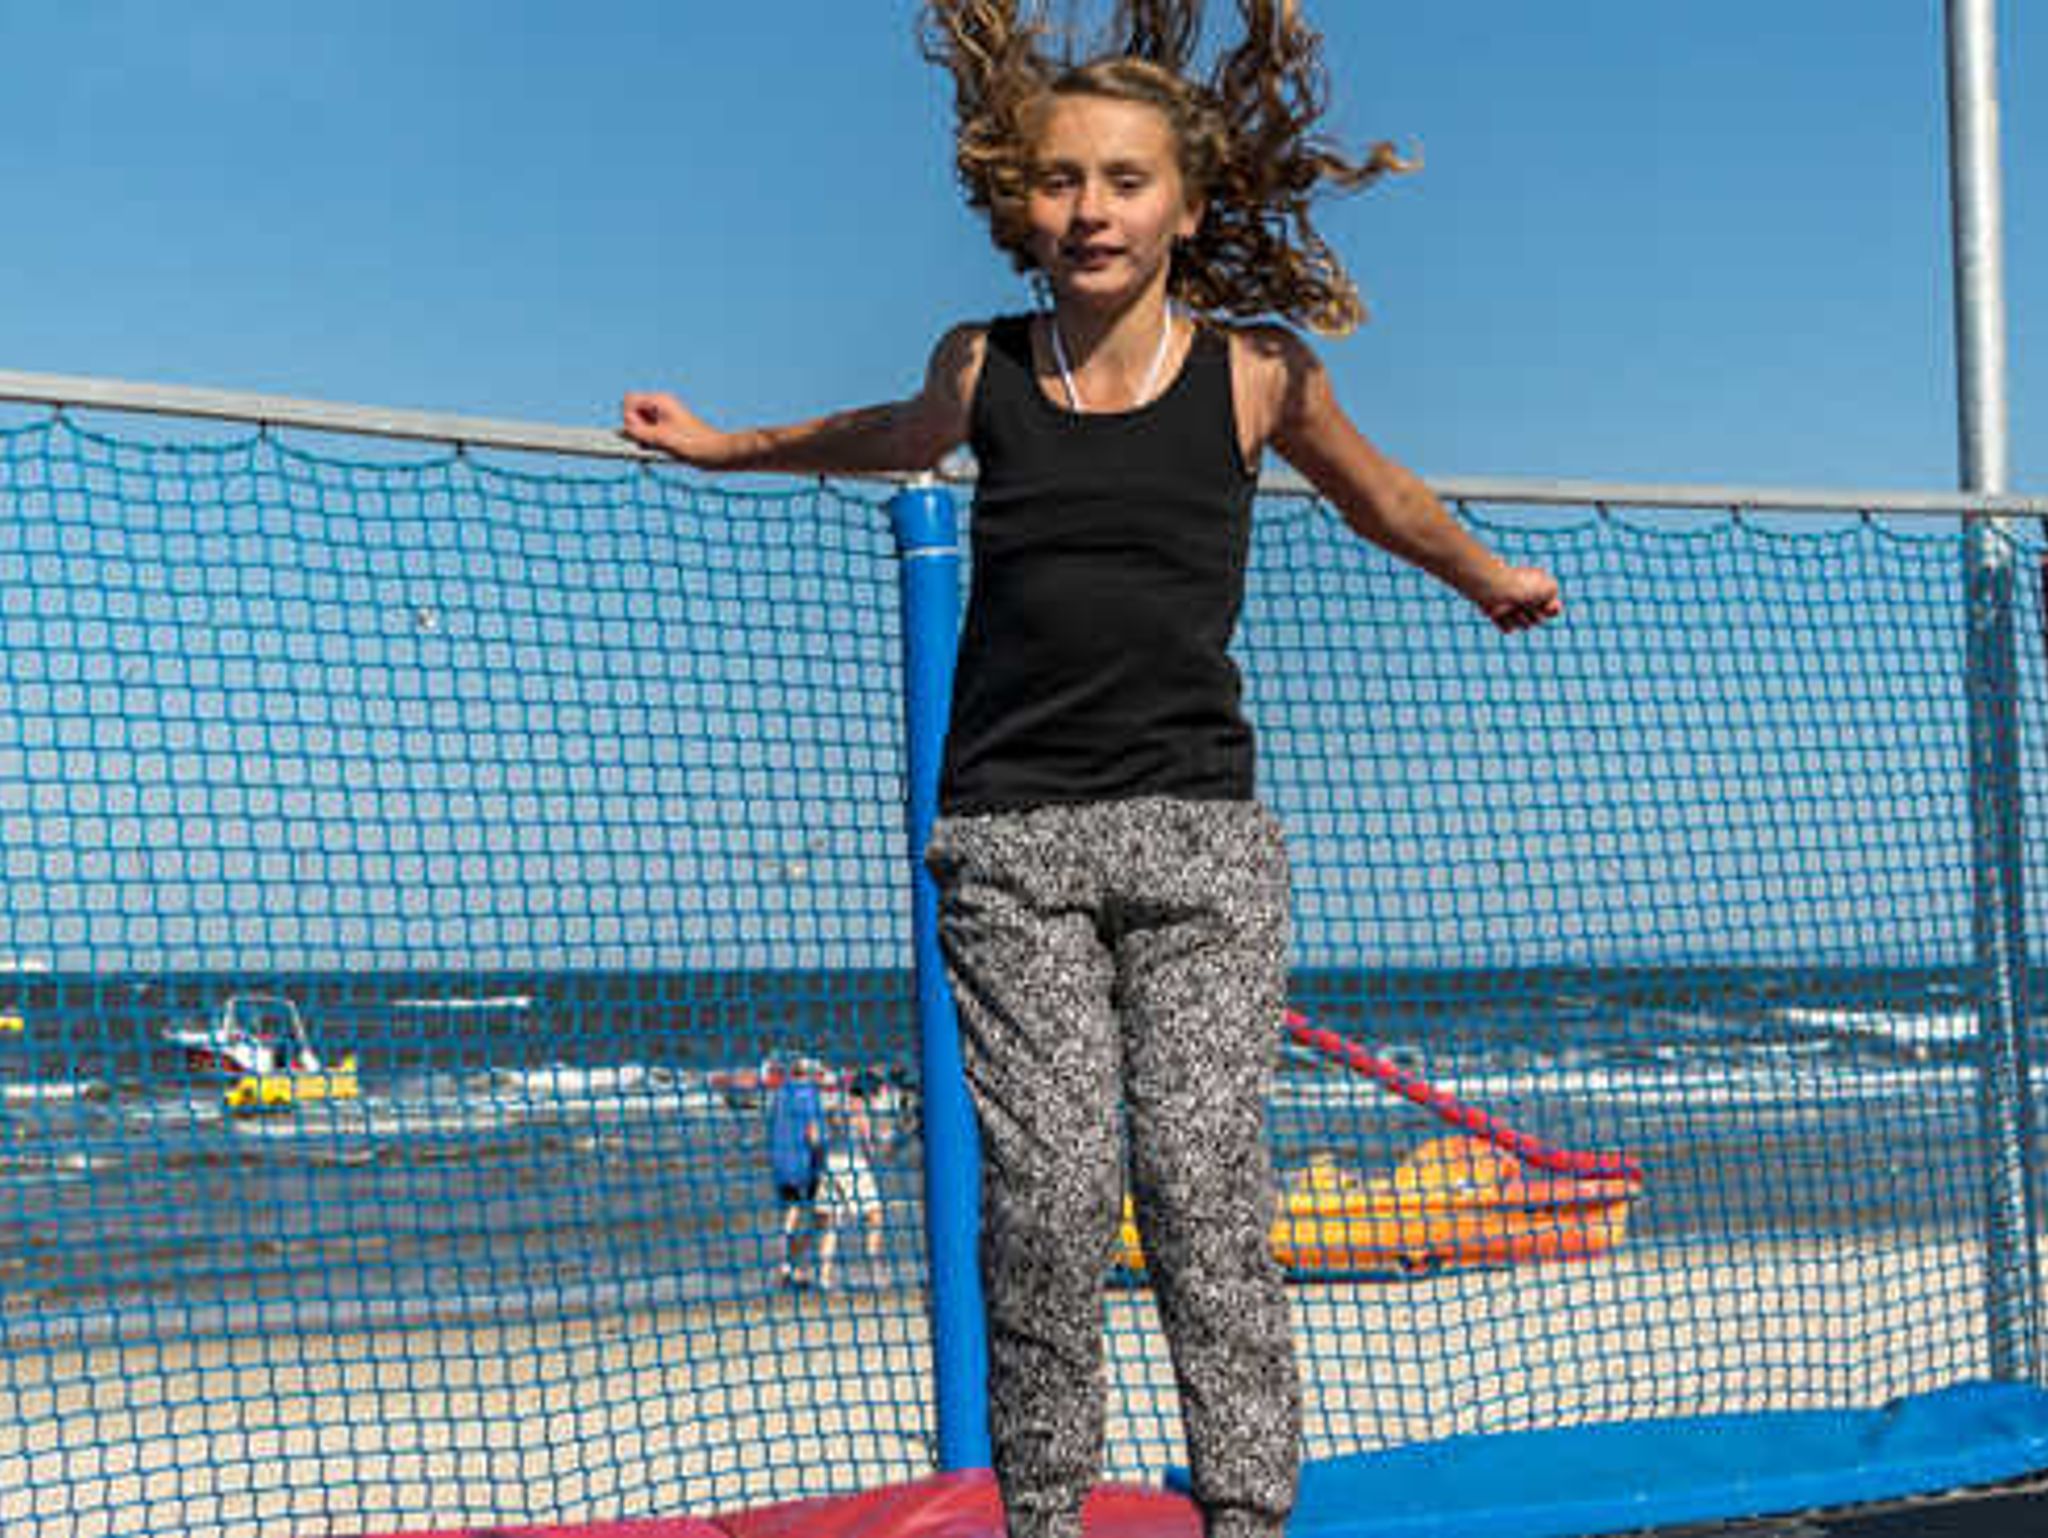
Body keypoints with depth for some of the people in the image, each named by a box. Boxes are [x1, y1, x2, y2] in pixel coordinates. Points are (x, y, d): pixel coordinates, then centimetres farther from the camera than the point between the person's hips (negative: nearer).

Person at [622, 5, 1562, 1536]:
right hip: (1013, 841, 1)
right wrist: (728, 444, 42)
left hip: (1199, 833, -1)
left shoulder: (1258, 372, 2)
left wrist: (1490, 578, 39)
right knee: (1050, 1189, -7)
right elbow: (891, 437, 32)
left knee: (1206, 1182, -9)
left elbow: (1379, 494, 24)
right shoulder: (982, 369, 6)